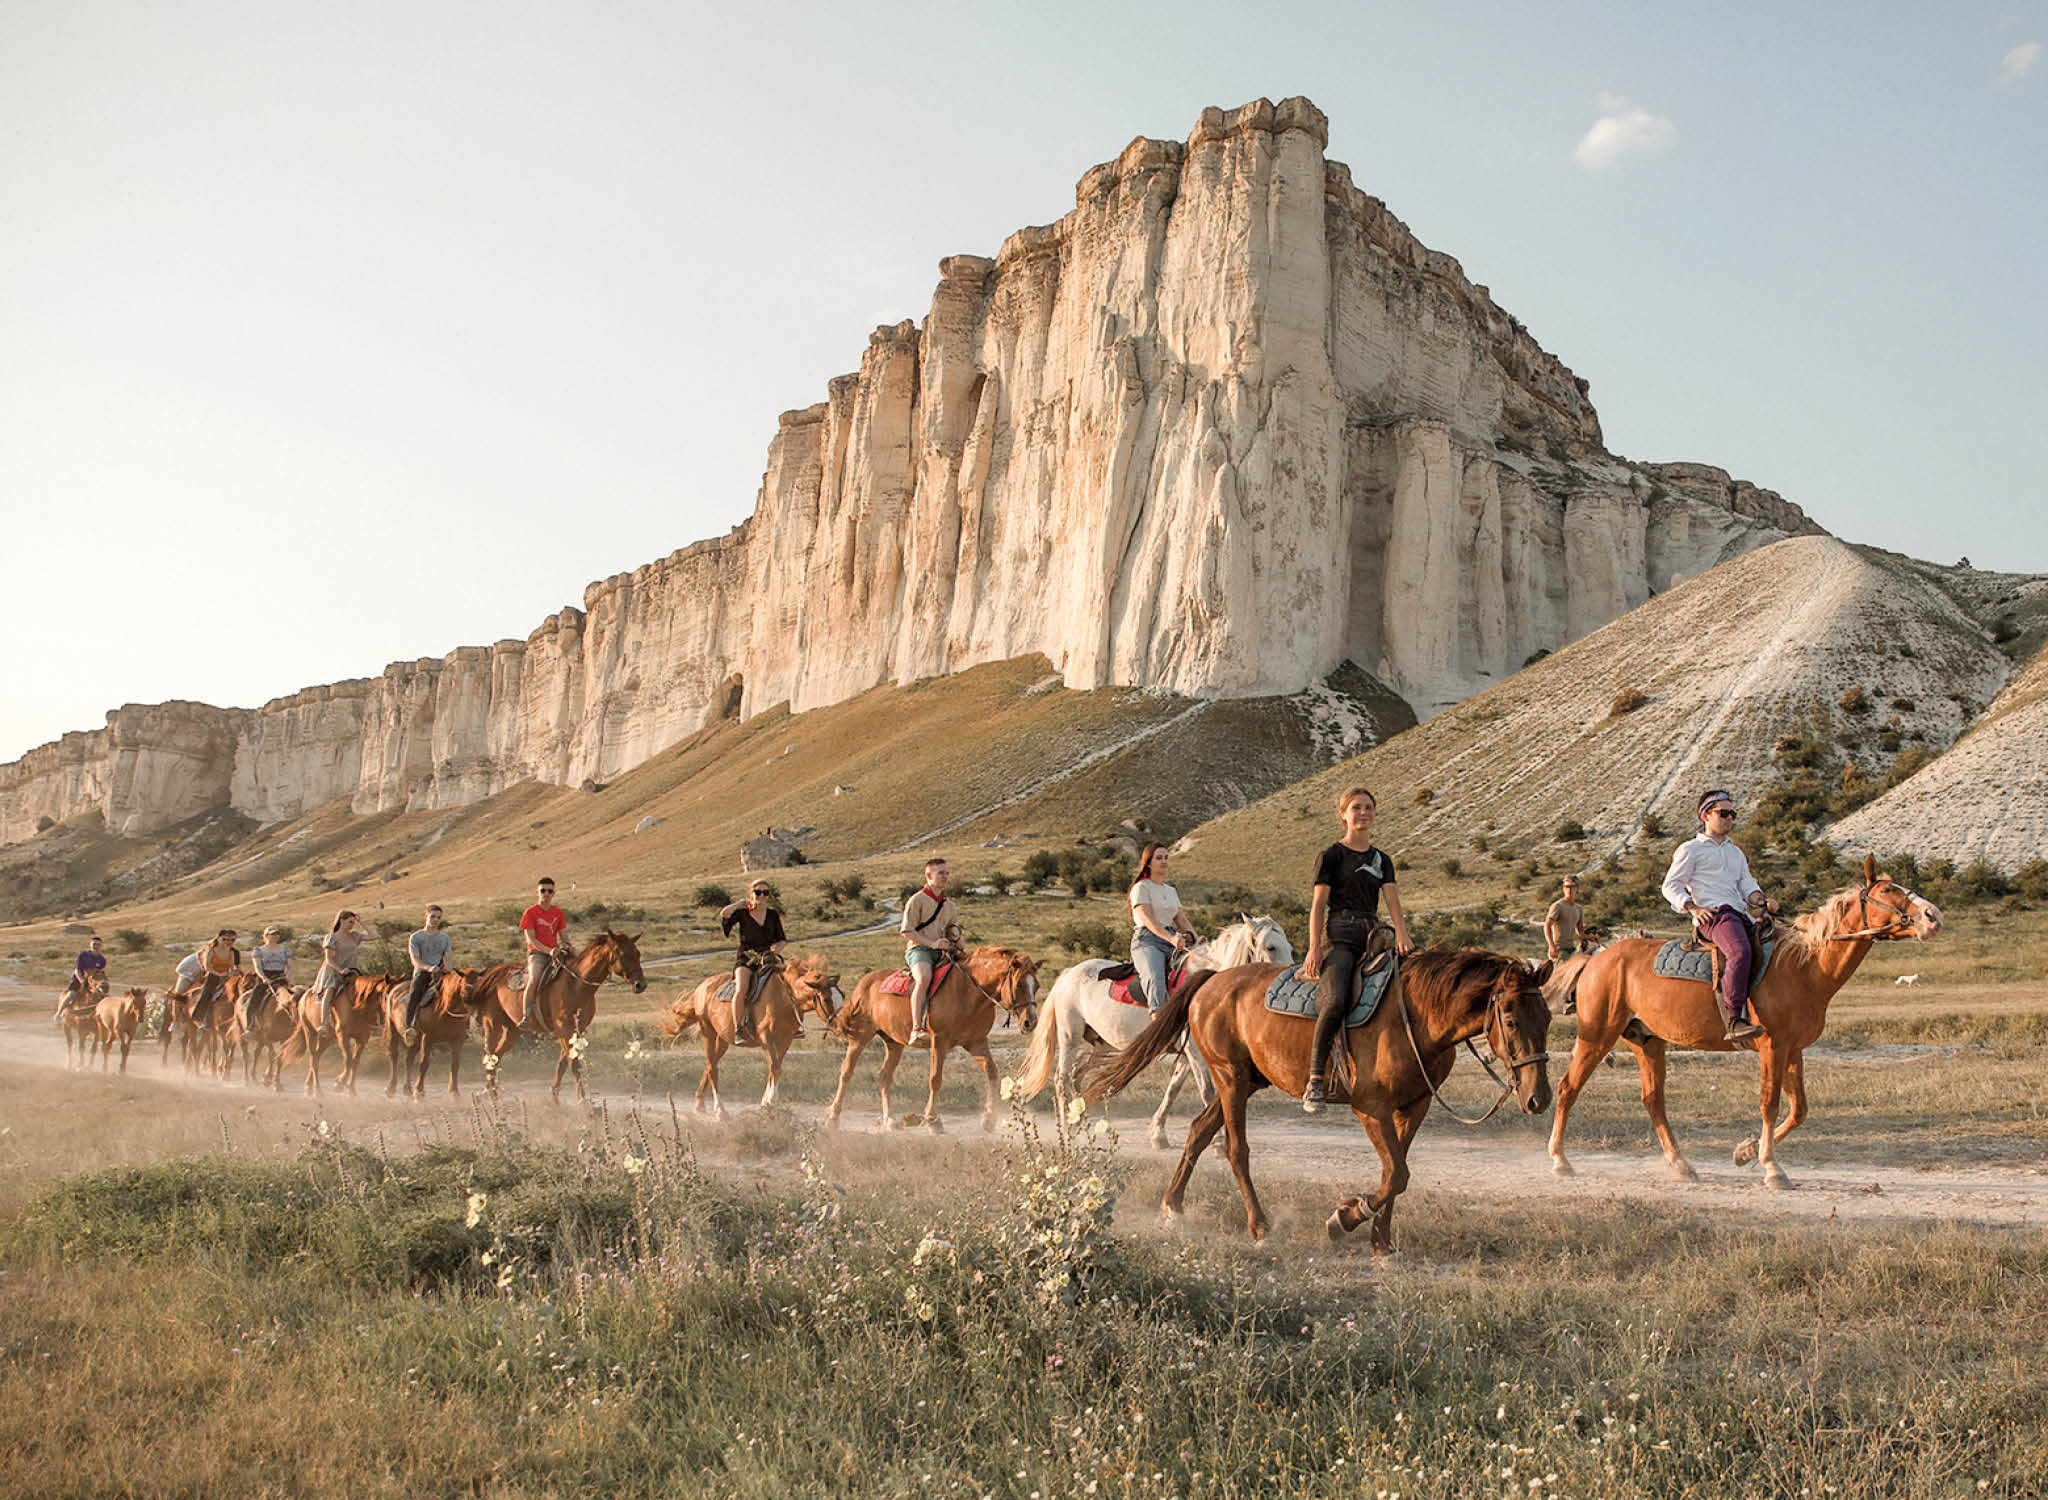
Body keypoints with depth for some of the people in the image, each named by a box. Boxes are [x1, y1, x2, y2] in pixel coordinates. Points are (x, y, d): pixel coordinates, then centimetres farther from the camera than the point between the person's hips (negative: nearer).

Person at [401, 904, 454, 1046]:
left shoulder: (445, 938, 20)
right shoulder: (416, 937, 11)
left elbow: (447, 957, 11)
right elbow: (415, 960, -1)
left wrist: (446, 967, -13)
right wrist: (428, 967, -21)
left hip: (440, 973, 2)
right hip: (421, 972, -2)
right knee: (415, 992, -33)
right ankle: (409, 1028, -40)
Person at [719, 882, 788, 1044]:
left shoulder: (773, 915, 11)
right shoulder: (742, 913, 3)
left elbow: (782, 939, 17)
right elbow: (724, 914, -17)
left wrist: (777, 948, -6)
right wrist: (742, 903, -1)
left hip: (769, 957, 3)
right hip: (747, 959, -3)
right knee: (741, 988, -31)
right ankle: (737, 1030, -25)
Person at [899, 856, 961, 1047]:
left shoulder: (949, 903, 21)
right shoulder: (917, 900, 0)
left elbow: (954, 930, 29)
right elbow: (907, 931, -7)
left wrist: (957, 946, 6)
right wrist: (931, 943, -17)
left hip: (942, 952, 7)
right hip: (918, 950, -7)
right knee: (924, 978, -37)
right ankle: (917, 1029, -43)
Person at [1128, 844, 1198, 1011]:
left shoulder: (1171, 891, 24)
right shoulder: (1141, 888, 1)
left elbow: (1182, 921, 22)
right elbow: (1148, 920, -12)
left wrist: (1196, 940, 3)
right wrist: (1171, 938, -27)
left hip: (1172, 942, 7)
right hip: (1147, 941, -7)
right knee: (1156, 978, -33)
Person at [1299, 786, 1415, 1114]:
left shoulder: (1382, 860, 19)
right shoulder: (1331, 856, 5)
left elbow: (1392, 898, 5)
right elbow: (1318, 903, -1)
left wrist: (1401, 933, -14)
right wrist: (1314, 949, -12)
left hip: (1372, 936, 6)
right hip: (1338, 937, -6)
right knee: (1335, 1001, -28)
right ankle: (1316, 1081, -28)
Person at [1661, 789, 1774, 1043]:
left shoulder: (1736, 853, 31)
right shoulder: (1691, 849, 10)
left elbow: (1747, 884, 20)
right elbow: (1670, 886, 4)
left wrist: (1762, 901, -3)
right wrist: (1693, 908, -13)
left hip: (1739, 916, 8)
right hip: (1712, 915, -8)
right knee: (1740, 953, -34)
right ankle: (1732, 1022, -41)